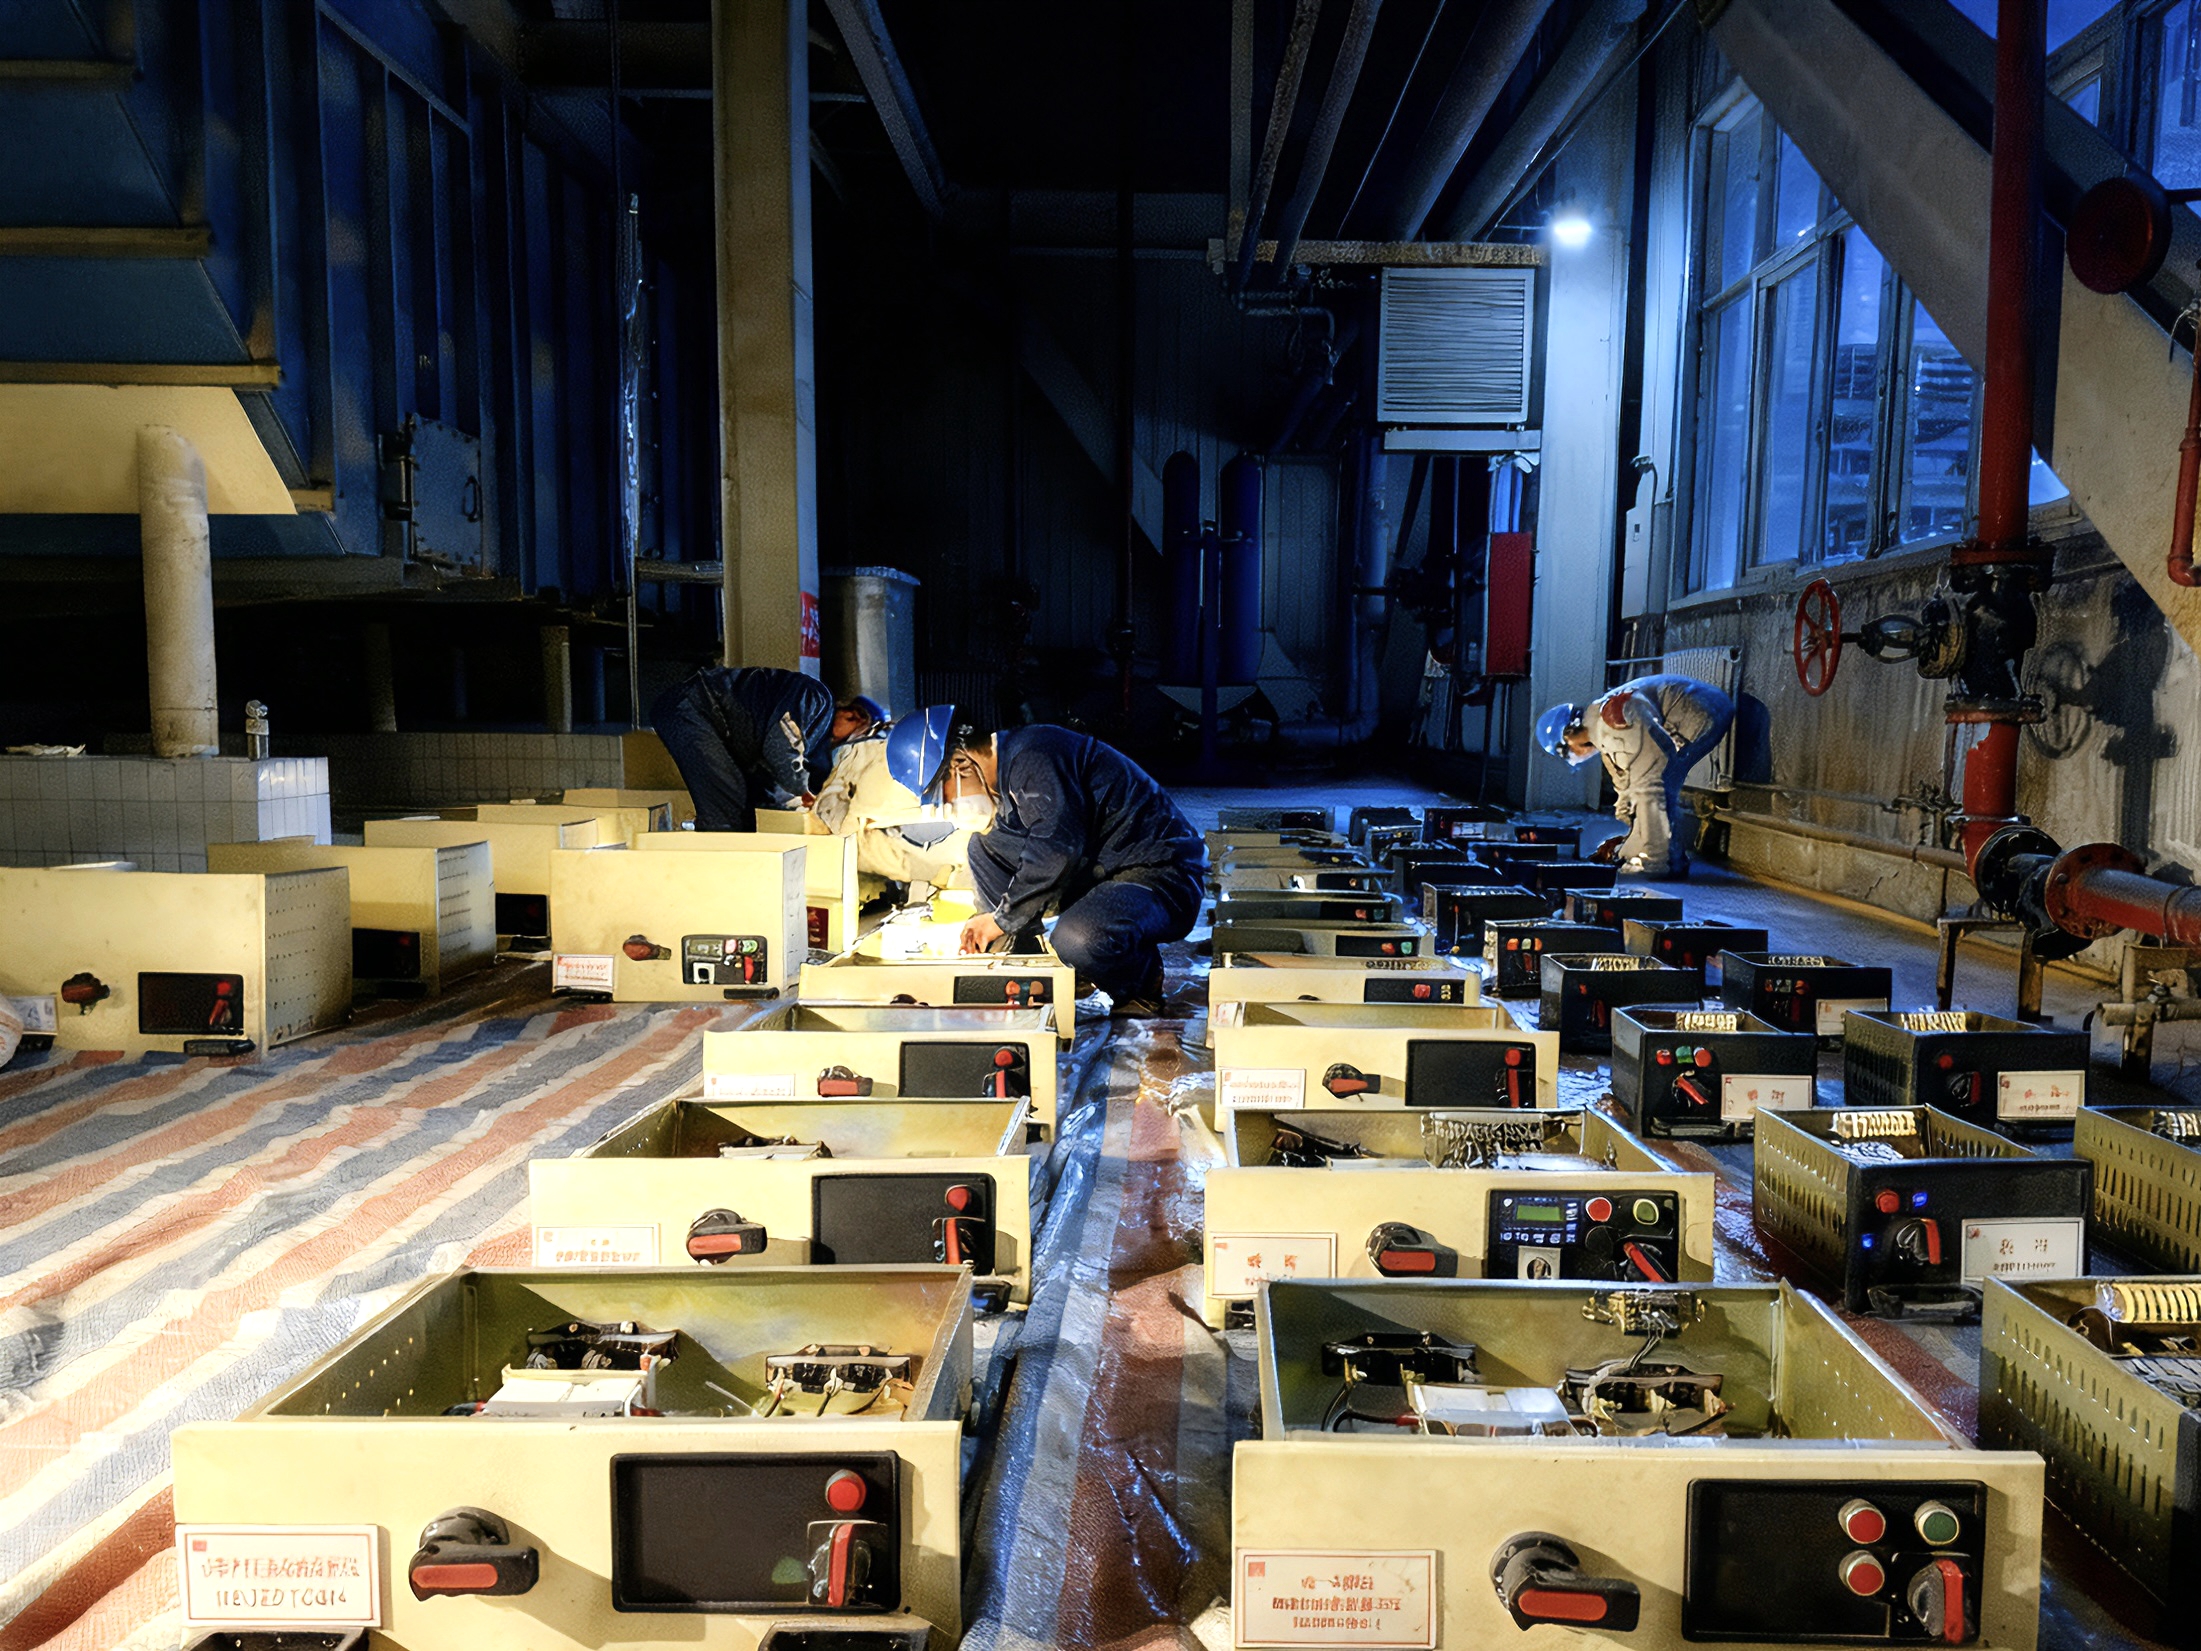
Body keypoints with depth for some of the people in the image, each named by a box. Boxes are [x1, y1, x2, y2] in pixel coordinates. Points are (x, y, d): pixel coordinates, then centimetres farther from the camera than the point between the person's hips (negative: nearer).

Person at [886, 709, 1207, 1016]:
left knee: (1077, 939, -38)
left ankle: (1143, 987, -4)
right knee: (985, 846, 6)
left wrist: (1002, 918, -17)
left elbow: (1056, 850, -29)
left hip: (1161, 876, -10)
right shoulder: (1004, 769, 11)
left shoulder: (1031, 758, -20)